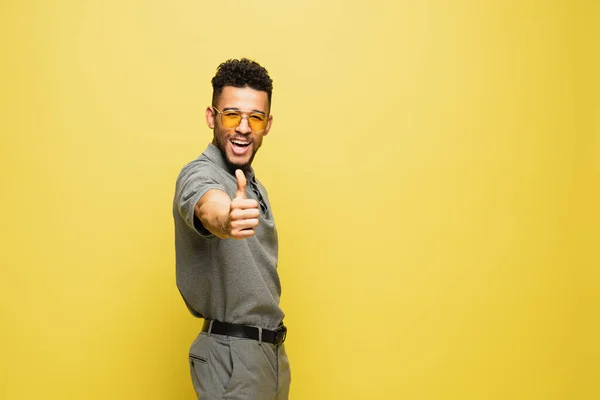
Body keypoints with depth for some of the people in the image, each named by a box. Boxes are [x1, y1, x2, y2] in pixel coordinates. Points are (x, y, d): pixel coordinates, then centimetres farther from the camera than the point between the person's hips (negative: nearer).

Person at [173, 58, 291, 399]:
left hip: (271, 351, 8)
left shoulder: (254, 187, 10)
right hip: (232, 356, -8)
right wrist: (225, 221, -64)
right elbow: (208, 208, -42)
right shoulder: (201, 175, -17)